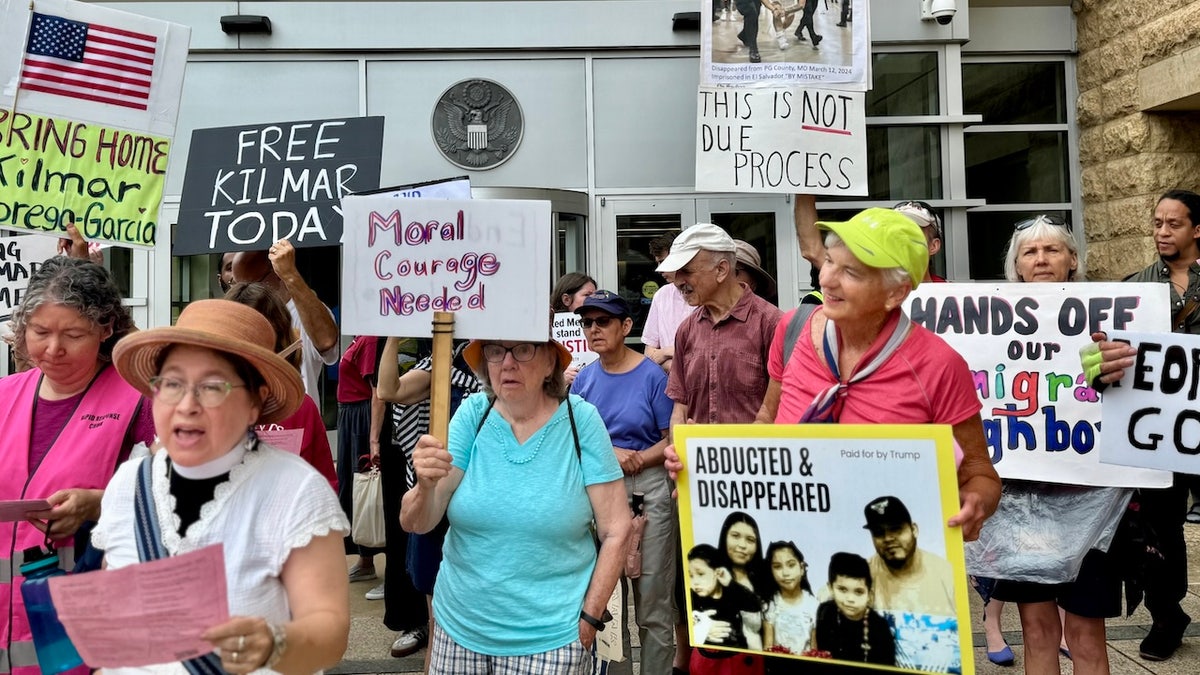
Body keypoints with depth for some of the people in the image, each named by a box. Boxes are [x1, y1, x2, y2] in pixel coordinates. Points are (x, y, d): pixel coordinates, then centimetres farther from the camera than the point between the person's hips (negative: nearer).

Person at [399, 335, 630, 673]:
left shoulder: (580, 420, -12)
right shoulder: (472, 414, -7)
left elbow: (615, 530, -8)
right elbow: (415, 524, -10)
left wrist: (590, 617, -9)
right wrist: (426, 486, -29)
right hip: (460, 625, 3)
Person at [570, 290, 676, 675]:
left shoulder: (652, 376, -7)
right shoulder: (583, 379, 6)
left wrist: (636, 460, -17)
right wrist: (610, 453, -10)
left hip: (649, 489, -4)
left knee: (652, 600, 1)